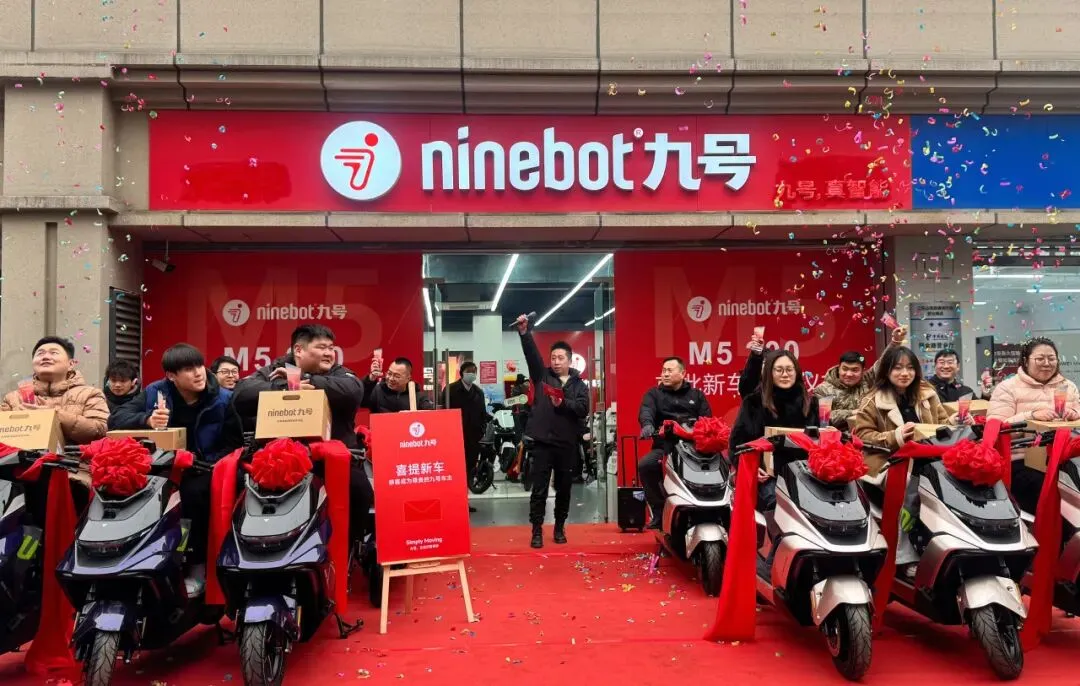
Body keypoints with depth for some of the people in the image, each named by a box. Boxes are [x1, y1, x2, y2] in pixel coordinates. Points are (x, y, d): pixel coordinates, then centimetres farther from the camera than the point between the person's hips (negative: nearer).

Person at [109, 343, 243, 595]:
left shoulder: (222, 400, -3)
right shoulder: (155, 393, 3)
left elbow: (235, 445, -7)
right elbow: (116, 419, -7)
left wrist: (207, 466, -23)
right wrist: (147, 420, -27)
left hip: (204, 472, -2)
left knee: (195, 491, -35)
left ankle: (198, 565, -19)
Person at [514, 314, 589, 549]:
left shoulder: (579, 385, 7)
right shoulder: (542, 376, 8)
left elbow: (583, 409, -6)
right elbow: (532, 354, -6)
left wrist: (563, 403, -20)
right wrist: (524, 332, -19)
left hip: (567, 443, 1)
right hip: (543, 441, -1)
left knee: (564, 488, 10)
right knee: (539, 489, -1)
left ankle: (559, 527, 24)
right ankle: (537, 531, 6)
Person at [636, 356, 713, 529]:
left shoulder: (697, 395, 20)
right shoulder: (654, 394, 13)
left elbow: (707, 419, 8)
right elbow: (646, 410, -9)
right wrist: (647, 423, -33)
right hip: (664, 447, 0)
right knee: (644, 466, -29)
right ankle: (659, 511, -14)